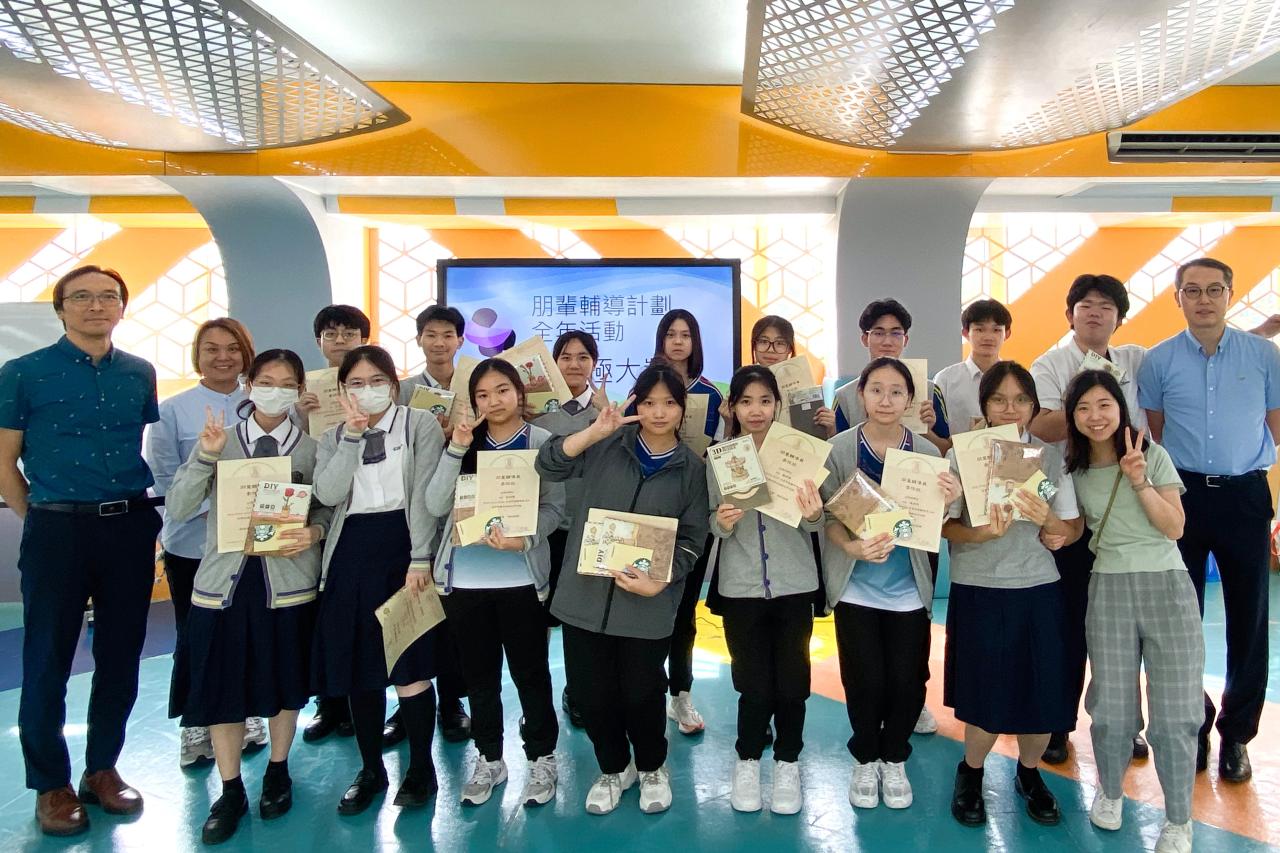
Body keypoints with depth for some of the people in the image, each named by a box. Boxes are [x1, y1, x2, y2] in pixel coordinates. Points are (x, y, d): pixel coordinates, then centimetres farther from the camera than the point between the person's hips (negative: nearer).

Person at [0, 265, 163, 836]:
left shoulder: (140, 374, 8)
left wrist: (145, 518, 10)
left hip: (130, 529, 3)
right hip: (57, 532, -3)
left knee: (121, 657, 10)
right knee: (48, 661, 5)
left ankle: (102, 768, 27)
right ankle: (51, 785, 21)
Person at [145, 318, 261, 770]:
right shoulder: (173, 410, -2)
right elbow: (162, 476, -6)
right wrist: (210, 511, -19)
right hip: (192, 543, -2)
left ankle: (244, 716, 29)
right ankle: (194, 728, 24)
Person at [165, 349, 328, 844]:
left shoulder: (312, 448, 1)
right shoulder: (220, 441, 2)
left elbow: (327, 509, 3)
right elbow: (178, 510, -2)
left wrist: (312, 533, -18)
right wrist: (204, 456, -14)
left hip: (288, 580, 0)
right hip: (225, 579, 1)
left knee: (284, 683, 13)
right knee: (221, 686, 5)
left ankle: (277, 773, 35)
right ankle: (231, 792, 24)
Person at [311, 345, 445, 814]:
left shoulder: (420, 424, 0)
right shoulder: (333, 437, 12)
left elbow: (424, 495, -6)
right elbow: (328, 494, -6)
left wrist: (419, 559, -13)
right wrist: (352, 433, -9)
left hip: (402, 546, -4)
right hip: (350, 553, 4)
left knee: (409, 666, -2)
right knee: (358, 668, 9)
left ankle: (421, 767, 16)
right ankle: (371, 769, 25)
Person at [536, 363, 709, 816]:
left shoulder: (691, 468, 3)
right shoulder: (608, 445, 1)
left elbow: (692, 538, 1)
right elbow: (548, 465, -8)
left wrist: (658, 583, -13)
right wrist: (597, 430, -19)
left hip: (648, 603, -1)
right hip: (586, 592, 1)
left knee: (641, 692, 8)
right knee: (591, 690, 9)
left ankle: (652, 767, 38)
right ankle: (614, 767, 36)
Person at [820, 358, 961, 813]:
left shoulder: (927, 452, -2)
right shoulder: (840, 449, -8)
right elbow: (829, 515, -7)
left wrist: (946, 503, -20)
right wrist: (853, 547, -26)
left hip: (908, 588, 2)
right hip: (856, 587, -1)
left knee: (905, 680, 6)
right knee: (864, 680, 2)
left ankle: (894, 760, 32)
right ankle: (865, 759, 29)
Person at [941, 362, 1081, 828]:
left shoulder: (1052, 457, 4)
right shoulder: (962, 455, -2)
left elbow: (1073, 530, 3)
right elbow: (945, 526, -5)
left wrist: (1049, 522, -19)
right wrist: (981, 534, -25)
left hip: (1038, 589, 2)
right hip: (977, 591, -2)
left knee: (1041, 695, 4)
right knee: (987, 698, 1)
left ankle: (1028, 773, 35)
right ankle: (970, 772, 31)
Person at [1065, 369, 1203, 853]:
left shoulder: (1152, 454, 1)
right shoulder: (1074, 469, 7)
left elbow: (1174, 528, -4)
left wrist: (1140, 480, -14)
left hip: (1167, 585, -1)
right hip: (1108, 590, 2)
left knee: (1174, 713, -3)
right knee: (1112, 711, 0)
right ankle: (1110, 791, 29)